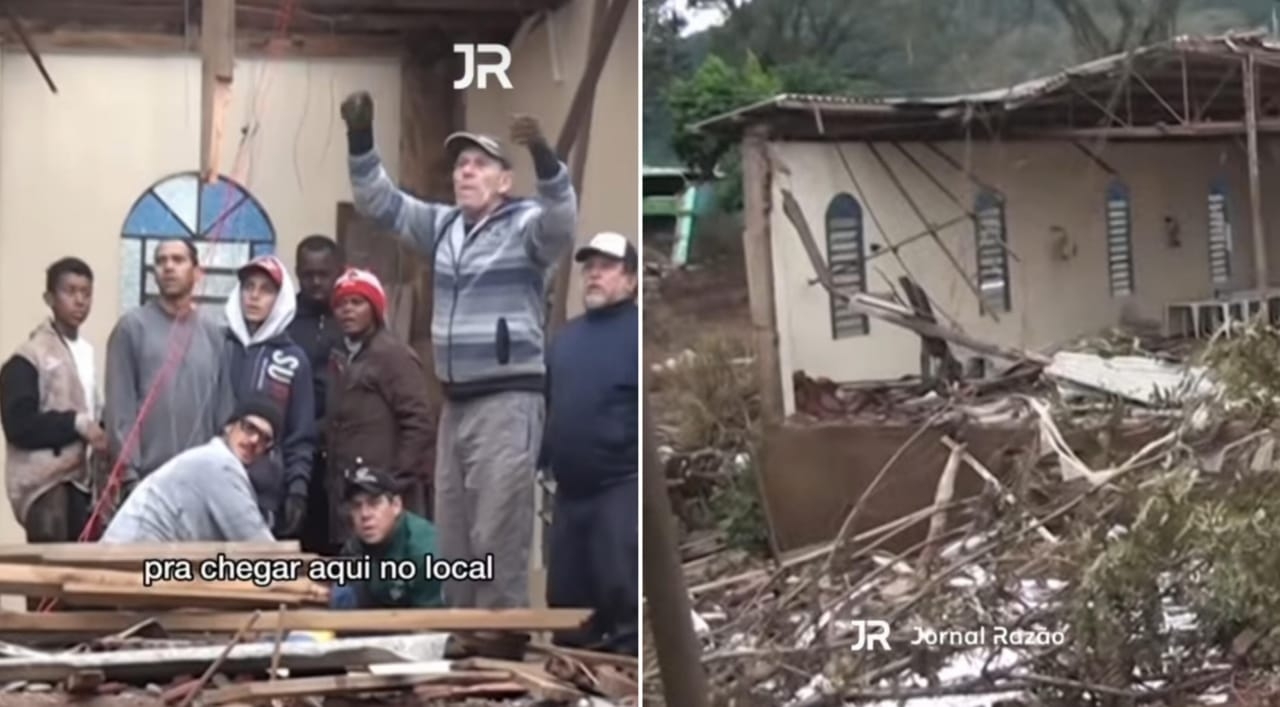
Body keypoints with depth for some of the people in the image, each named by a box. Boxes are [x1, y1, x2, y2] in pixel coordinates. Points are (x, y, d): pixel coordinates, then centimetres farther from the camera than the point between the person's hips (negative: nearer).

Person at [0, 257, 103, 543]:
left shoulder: (87, 352, 15)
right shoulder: (28, 358, -9)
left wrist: (98, 435, 0)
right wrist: (76, 423, -17)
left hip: (79, 479, 7)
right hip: (45, 484, -7)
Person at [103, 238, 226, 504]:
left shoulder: (213, 332, 9)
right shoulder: (133, 326, -1)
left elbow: (221, 405, 8)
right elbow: (120, 407, -5)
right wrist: (129, 474, -11)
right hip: (148, 477, -3)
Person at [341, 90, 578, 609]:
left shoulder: (525, 227, -6)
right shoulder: (442, 226, 12)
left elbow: (561, 217, -27)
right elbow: (379, 201, 11)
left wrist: (541, 154, -44)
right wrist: (360, 137, -4)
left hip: (508, 401, -7)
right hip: (455, 402, 7)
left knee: (497, 542, -8)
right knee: (453, 542, 13)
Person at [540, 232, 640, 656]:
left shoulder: (636, 332, -6)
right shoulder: (567, 337, 17)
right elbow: (547, 407, 23)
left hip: (621, 488, -7)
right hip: (570, 490, 8)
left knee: (623, 597, -8)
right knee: (566, 597, 12)